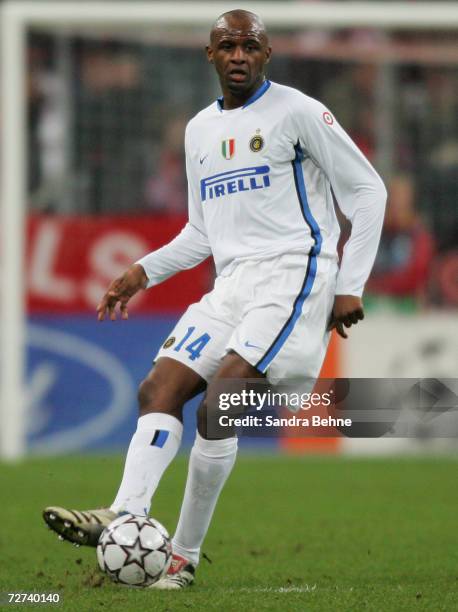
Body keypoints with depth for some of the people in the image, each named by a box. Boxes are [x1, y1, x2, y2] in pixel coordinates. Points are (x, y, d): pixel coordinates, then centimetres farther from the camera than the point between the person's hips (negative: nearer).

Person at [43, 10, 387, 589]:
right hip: (232, 283, 7)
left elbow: (366, 189, -1)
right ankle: (126, 515, -27)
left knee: (219, 397, -22)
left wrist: (350, 285, -6)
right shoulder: (200, 130, 17)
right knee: (159, 387, -12)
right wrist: (142, 273, 11)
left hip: (293, 275, -7)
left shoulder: (296, 112, -3)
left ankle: (185, 553, -18)